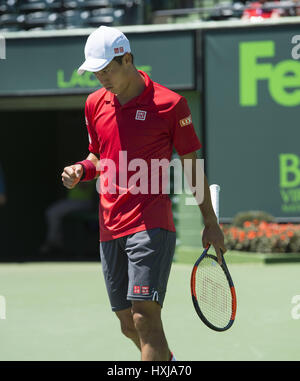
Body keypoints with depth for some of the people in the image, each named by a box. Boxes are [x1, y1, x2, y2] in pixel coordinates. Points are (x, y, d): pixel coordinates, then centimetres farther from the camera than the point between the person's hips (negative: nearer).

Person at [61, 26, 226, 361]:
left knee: (145, 317, -17)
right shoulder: (95, 104, 11)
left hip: (151, 225, -6)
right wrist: (81, 169, 2)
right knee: (128, 325, 11)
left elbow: (191, 165, 3)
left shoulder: (170, 104, -4)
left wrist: (210, 223, 4)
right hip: (109, 229, 6)